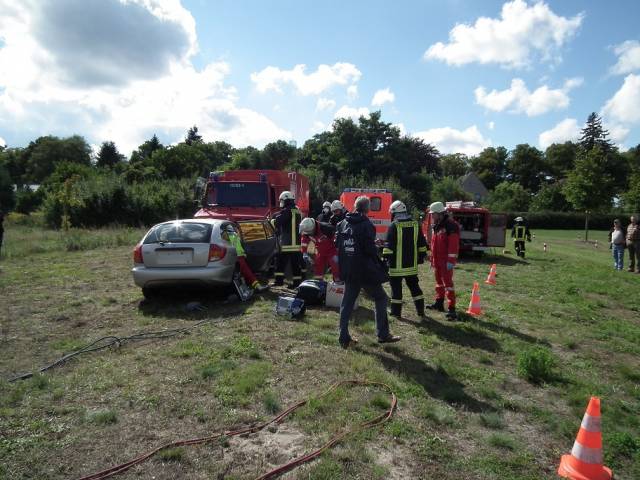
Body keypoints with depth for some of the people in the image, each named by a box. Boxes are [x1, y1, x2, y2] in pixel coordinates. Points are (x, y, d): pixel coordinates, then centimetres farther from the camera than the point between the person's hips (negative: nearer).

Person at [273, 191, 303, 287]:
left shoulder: (287, 211, -10)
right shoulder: (297, 211, 15)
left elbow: (277, 221, -17)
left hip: (287, 243, -7)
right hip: (297, 242, 7)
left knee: (281, 262, 1)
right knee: (296, 263, 7)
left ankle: (279, 280, 0)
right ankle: (297, 282, 8)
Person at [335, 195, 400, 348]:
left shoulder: (343, 223, 6)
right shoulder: (366, 225, -14)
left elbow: (337, 244, 11)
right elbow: (371, 249, -18)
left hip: (348, 271, 6)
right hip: (365, 271, -6)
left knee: (347, 302, 11)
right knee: (380, 297, 10)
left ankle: (344, 337, 13)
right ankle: (383, 334, 13)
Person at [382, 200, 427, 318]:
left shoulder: (394, 226, -11)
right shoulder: (415, 224, 6)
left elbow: (389, 244, -13)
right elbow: (422, 243, 11)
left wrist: (386, 257, -6)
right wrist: (421, 256, 19)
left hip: (397, 264, -5)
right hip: (412, 264, 5)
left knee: (396, 287, 3)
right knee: (414, 286, 15)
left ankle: (396, 311, 8)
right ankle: (420, 310, 19)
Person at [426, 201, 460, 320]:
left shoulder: (451, 225, -15)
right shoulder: (435, 225, 14)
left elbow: (454, 245, -20)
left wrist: (450, 261, -23)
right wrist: (432, 258, 20)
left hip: (446, 261, -9)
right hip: (437, 260, 9)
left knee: (448, 283, -10)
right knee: (439, 281, 18)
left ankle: (452, 308, -8)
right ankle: (439, 303, 32)